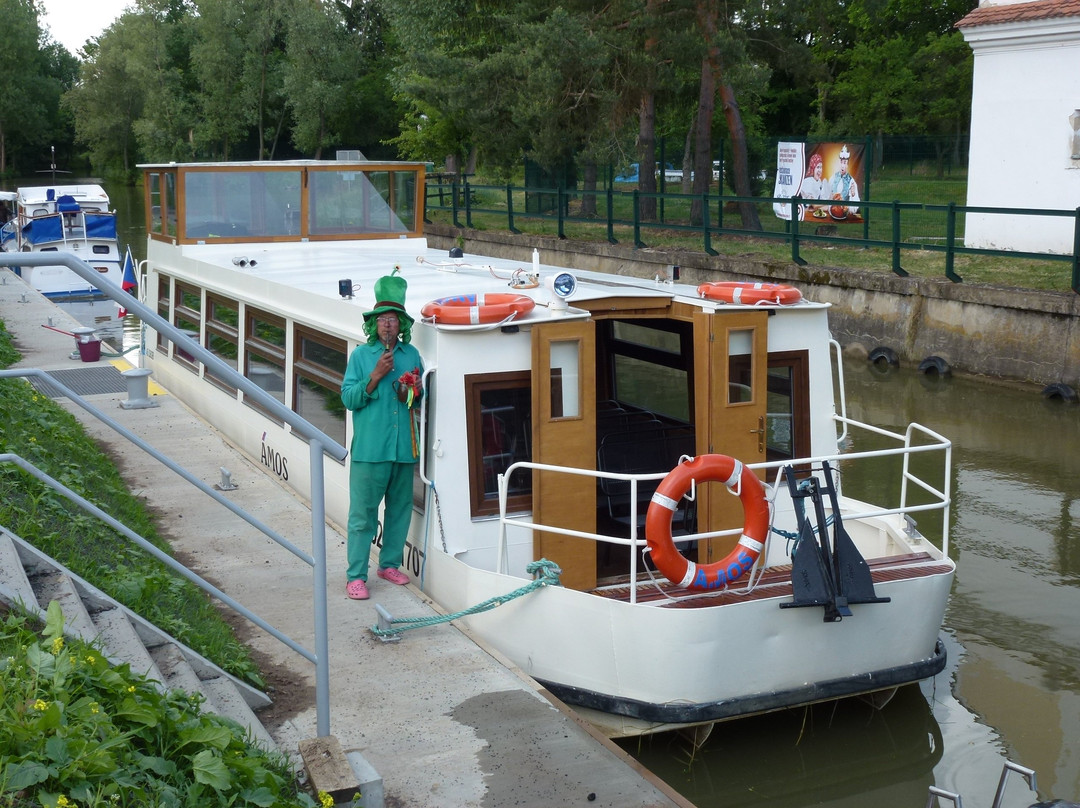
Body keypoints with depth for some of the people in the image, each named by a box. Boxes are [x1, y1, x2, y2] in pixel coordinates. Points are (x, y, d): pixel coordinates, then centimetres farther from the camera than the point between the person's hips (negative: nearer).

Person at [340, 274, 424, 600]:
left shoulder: (412, 355, 10)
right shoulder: (361, 355, 0)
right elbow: (349, 398, -5)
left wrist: (414, 391, -3)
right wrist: (376, 375, -15)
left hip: (404, 447, 4)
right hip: (369, 449, -4)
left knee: (400, 509, 13)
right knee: (363, 514, -3)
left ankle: (389, 564, 28)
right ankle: (356, 576, 3)